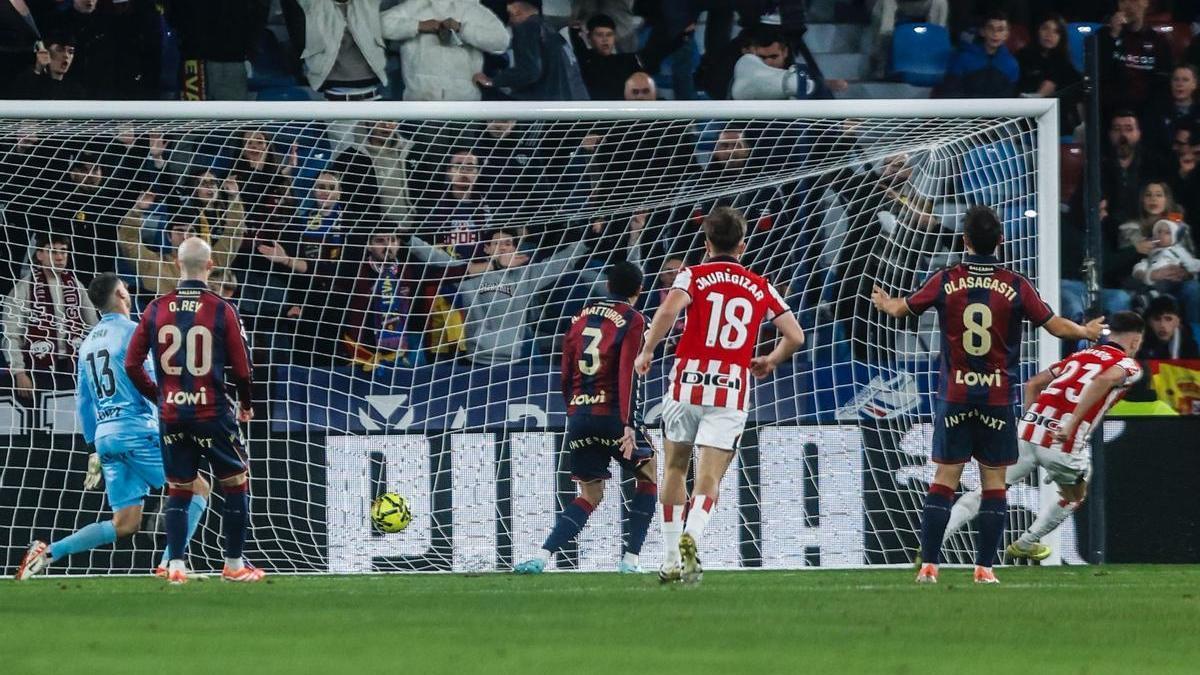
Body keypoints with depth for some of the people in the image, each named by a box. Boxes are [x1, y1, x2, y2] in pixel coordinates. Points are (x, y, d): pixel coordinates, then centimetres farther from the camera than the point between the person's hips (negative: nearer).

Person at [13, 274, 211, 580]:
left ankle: (48, 552, -3)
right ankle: (169, 563, -10)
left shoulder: (88, 342, 17)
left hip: (105, 435, 7)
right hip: (136, 431, -7)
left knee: (125, 525, 8)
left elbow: (83, 402, 20)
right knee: (198, 489, 2)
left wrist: (95, 449, 25)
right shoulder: (131, 331, -6)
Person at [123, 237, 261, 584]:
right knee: (236, 484, 12)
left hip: (170, 414, 3)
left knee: (178, 490, 13)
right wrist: (246, 404, 14)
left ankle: (175, 565, 4)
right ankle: (234, 565, 14)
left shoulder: (157, 309, -1)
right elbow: (241, 367, -5)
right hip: (212, 412, -3)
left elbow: (132, 364, 2)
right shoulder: (222, 311, -9)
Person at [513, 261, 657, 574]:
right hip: (613, 415, -5)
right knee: (647, 477, 16)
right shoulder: (631, 320, -4)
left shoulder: (582, 317, 15)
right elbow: (629, 373, -15)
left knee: (590, 495, 13)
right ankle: (630, 558, 5)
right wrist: (629, 425, -19)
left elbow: (566, 375, 17)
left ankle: (542, 556, -6)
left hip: (579, 415, 5)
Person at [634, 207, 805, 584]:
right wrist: (770, 361, 29)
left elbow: (668, 311, -16)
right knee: (709, 478, -4)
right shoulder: (760, 288, 12)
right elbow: (795, 337, 11)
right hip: (732, 390, 0)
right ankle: (692, 536, -33)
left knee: (675, 469, 18)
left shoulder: (693, 276, 4)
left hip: (688, 383, 0)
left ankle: (671, 560, 16)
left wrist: (647, 351, -4)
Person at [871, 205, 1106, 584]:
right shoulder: (1016, 286, -5)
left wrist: (882, 302, 35)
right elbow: (1056, 326, 2)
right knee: (994, 482, 5)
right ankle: (984, 567, 2)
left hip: (954, 397, 0)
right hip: (998, 397, 0)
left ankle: (929, 565, -2)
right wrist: (1087, 332, 23)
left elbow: (901, 309, 12)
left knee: (945, 478, 3)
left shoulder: (946, 282, -3)